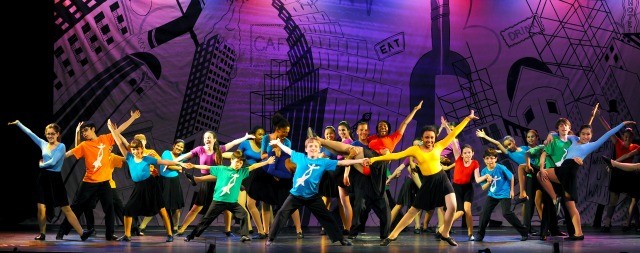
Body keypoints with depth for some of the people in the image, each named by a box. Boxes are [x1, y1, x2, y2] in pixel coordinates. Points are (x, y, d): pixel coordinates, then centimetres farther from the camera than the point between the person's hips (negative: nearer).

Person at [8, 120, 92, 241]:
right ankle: (42, 234, 14)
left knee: (66, 208, -6)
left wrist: (41, 165, 0)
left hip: (55, 179, -4)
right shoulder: (43, 144, 9)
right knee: (41, 207, -1)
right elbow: (29, 133, 15)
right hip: (43, 178, 4)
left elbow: (53, 162, -16)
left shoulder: (61, 146, -6)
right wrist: (18, 123, 19)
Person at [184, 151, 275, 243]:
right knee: (207, 219, 4)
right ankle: (192, 235, 14)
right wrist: (193, 166, 1)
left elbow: (253, 166, 3)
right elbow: (207, 167, 1)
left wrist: (267, 162, 0)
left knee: (243, 214, -13)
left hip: (233, 202, 2)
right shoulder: (221, 169, -1)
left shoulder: (242, 172, 5)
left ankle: (244, 235, -8)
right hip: (218, 200, -2)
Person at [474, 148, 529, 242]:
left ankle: (524, 232, -5)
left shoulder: (501, 168, -18)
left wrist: (511, 190, 3)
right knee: (485, 212, -4)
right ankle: (480, 234, 8)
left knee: (507, 213, -16)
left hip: (504, 194, -5)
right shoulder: (484, 171, -6)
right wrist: (488, 182, -23)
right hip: (492, 195, 5)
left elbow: (511, 177, -3)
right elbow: (483, 188, -2)